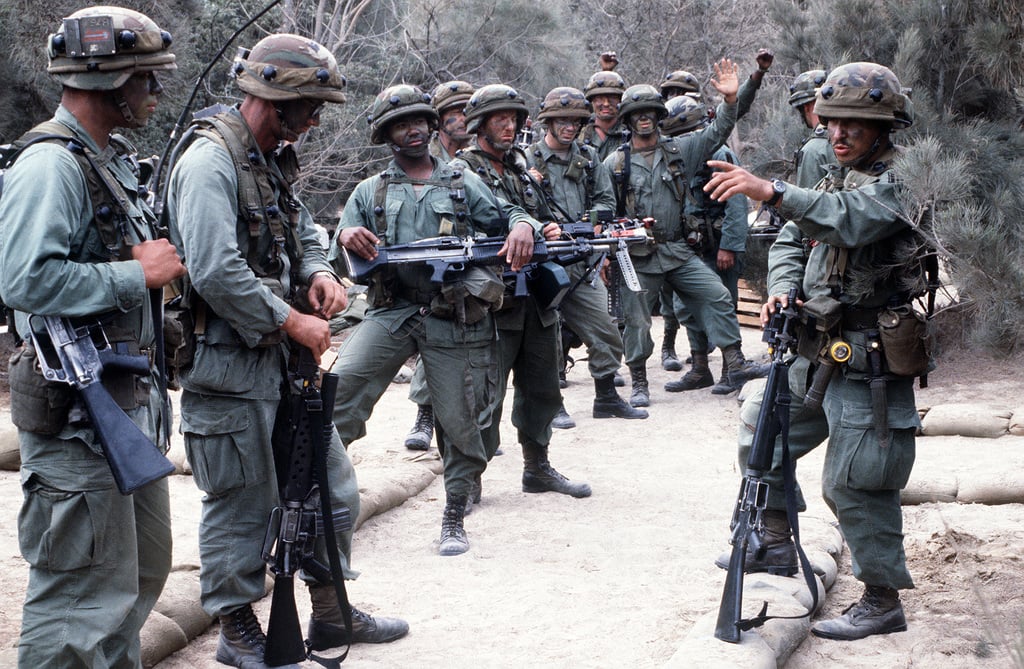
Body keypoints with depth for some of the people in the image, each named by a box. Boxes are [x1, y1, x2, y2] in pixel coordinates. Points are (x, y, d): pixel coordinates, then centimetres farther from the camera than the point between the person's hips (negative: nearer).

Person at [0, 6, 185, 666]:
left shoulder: (115, 160, 14)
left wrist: (163, 261, 7)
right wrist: (139, 274, -20)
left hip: (131, 398, 10)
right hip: (76, 412, -10)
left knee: (144, 569, 20)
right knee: (85, 591, -3)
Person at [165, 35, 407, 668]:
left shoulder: (275, 161, 13)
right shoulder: (211, 162, -17)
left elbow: (304, 236, 24)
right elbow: (216, 271, -27)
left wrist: (321, 273, 1)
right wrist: (293, 321, -18)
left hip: (284, 356, 10)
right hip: (230, 364, -9)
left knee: (331, 481, 15)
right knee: (243, 503, 2)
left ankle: (332, 613, 30)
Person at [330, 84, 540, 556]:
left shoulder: (463, 183, 16)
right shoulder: (370, 192, 16)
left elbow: (502, 217, 11)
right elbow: (336, 252, 10)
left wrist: (522, 225, -14)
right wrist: (346, 238, -16)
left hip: (455, 318, 0)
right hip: (392, 311, 0)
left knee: (461, 423, 2)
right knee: (340, 384, -21)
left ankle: (455, 518, 17)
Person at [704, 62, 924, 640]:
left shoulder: (895, 184, -15)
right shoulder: (840, 180, 14)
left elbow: (846, 218, -35)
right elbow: (792, 241, 15)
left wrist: (773, 192, -47)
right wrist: (782, 290, -6)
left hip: (870, 363, -9)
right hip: (821, 353, 9)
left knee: (854, 482, -7)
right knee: (761, 430, 17)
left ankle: (884, 602, 5)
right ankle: (777, 545, 29)